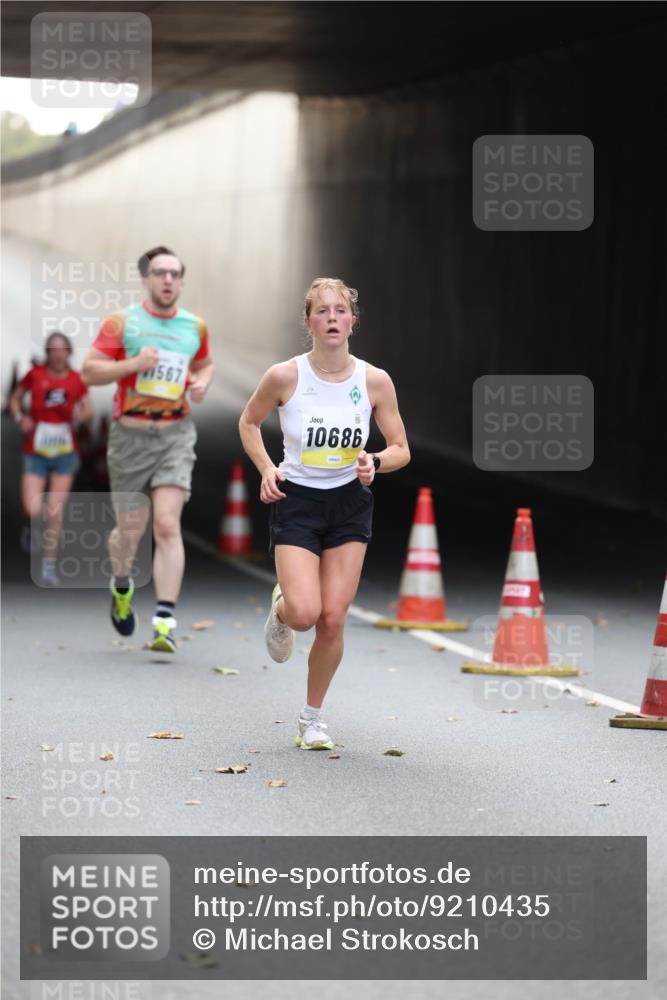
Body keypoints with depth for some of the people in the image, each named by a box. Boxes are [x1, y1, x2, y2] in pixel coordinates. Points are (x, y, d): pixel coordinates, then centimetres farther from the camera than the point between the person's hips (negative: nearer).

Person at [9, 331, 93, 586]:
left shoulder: (76, 380, -2)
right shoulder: (35, 374, -5)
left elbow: (88, 411, 8)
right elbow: (15, 398, 10)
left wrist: (81, 415, -14)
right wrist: (19, 417, -9)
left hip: (64, 453, 1)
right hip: (36, 453, -1)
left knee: (55, 512, 0)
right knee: (32, 510, -14)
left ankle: (49, 565, 12)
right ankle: (31, 526, 23)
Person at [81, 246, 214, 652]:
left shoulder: (195, 327, 9)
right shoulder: (122, 322, 0)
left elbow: (206, 363, 27)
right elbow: (90, 371, -3)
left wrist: (202, 382, 5)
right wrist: (133, 364, -17)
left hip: (176, 433, 1)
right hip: (131, 433, -1)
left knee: (168, 525, -14)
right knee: (130, 529, 6)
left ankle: (166, 622, -17)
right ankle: (122, 586, 40)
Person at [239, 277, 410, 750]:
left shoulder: (375, 380, -7)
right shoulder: (284, 376, -11)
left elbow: (401, 449, 2)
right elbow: (249, 422, 8)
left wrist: (375, 462, -19)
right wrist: (267, 469, -7)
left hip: (350, 503, 2)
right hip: (296, 502, -2)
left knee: (332, 619, -2)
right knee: (304, 613, -17)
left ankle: (313, 715, 18)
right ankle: (280, 610, 22)